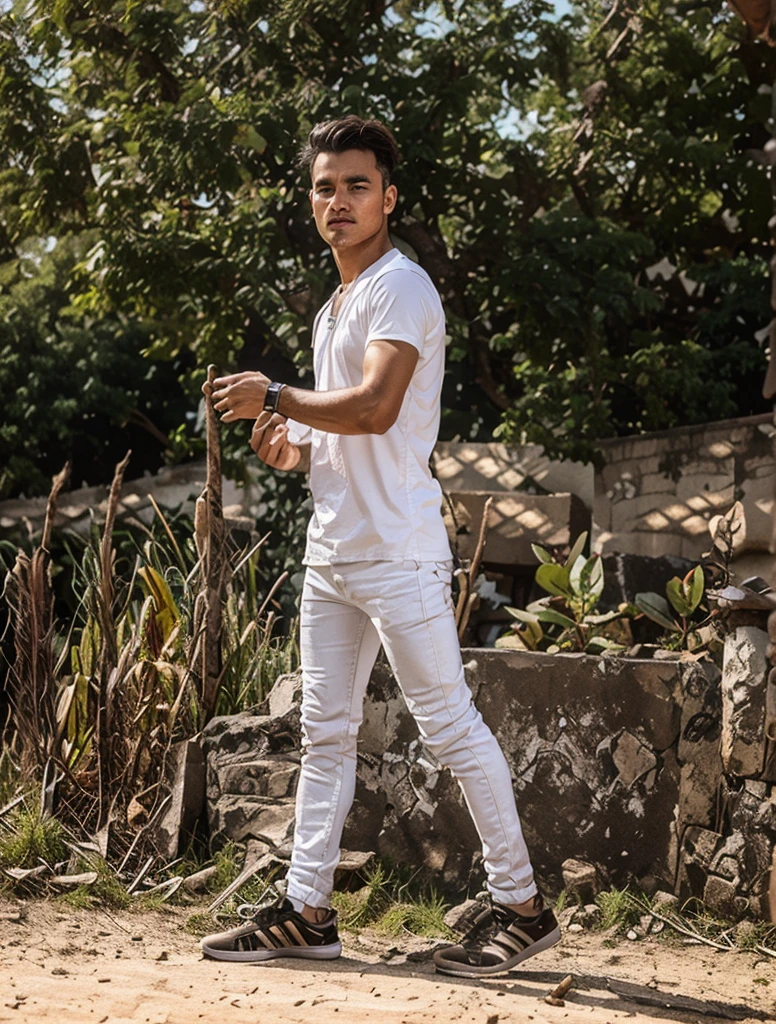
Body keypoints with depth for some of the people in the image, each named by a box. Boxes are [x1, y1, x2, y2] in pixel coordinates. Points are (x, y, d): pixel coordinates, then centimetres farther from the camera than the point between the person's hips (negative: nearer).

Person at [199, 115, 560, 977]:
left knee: (449, 724, -7)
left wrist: (274, 398, -14)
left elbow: (376, 408, -23)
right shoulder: (334, 308, 20)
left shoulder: (400, 287, -9)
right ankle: (306, 912, 16)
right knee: (325, 733, 10)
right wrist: (298, 446, 8)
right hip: (331, 551, 10)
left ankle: (523, 907, 1)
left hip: (396, 551, -10)